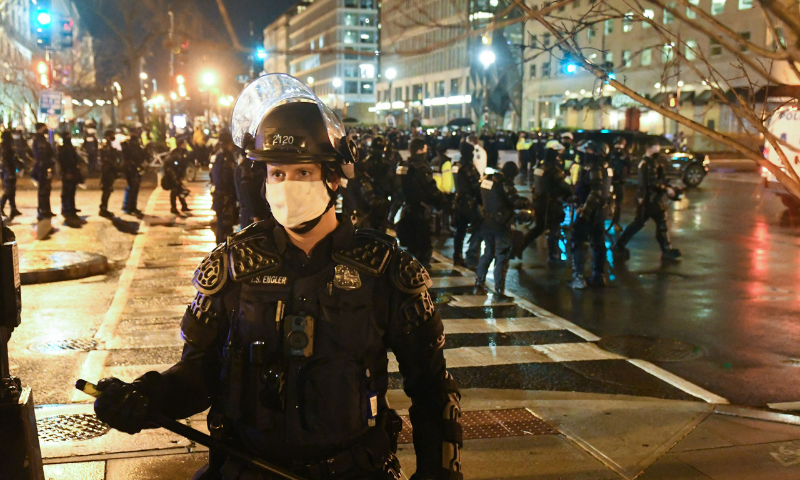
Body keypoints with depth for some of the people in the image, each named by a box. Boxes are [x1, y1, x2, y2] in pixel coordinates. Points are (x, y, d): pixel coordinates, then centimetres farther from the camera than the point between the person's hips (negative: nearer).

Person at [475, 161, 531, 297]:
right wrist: (527, 203, -3)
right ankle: (499, 290, -3)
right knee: (502, 257, -2)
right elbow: (517, 202, -22)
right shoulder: (504, 184, -17)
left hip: (487, 223, 7)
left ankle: (479, 282, 26)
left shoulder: (486, 180, 6)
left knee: (488, 252, 22)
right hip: (501, 225, -7)